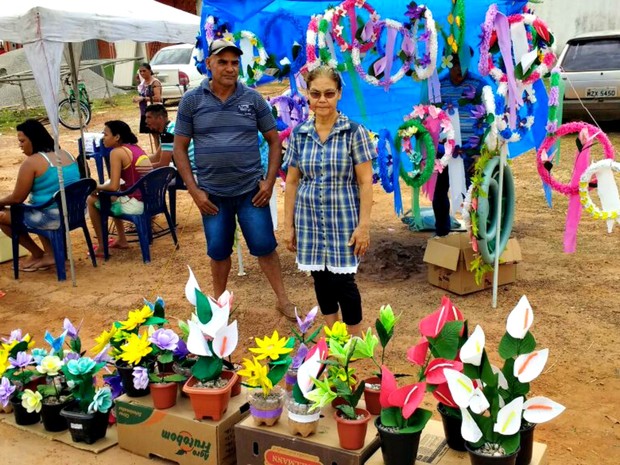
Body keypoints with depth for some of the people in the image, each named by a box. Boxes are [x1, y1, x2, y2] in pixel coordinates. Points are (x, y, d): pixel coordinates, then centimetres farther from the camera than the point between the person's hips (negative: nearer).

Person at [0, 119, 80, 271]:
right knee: (35, 212, 35)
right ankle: (50, 253, 22)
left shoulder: (31, 162, -15)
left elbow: (17, 198, -10)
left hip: (52, 218, -8)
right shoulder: (66, 154, 8)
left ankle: (37, 254, 21)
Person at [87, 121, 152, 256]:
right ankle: (122, 240, 38)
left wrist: (98, 187, 4)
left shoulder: (117, 152, -11)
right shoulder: (136, 148, 13)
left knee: (92, 200, 13)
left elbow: (113, 186, -17)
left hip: (136, 205, -8)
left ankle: (101, 247, 18)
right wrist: (104, 186, 19)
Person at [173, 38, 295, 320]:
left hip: (251, 190, 0)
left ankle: (283, 301, 18)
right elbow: (179, 148, 1)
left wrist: (269, 181, -4)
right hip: (212, 194, 0)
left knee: (264, 246, 3)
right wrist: (194, 191, -5)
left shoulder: (253, 99, 1)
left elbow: (274, 140, 6)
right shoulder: (191, 101, 0)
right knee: (218, 251, 11)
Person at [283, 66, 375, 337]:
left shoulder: (354, 132, -7)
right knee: (320, 278, 12)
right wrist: (288, 224, 6)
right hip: (309, 220, 4)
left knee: (343, 280, 0)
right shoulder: (299, 134, 3)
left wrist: (364, 225, -12)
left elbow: (365, 182, -7)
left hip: (343, 219, -3)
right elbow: (292, 182, 7)